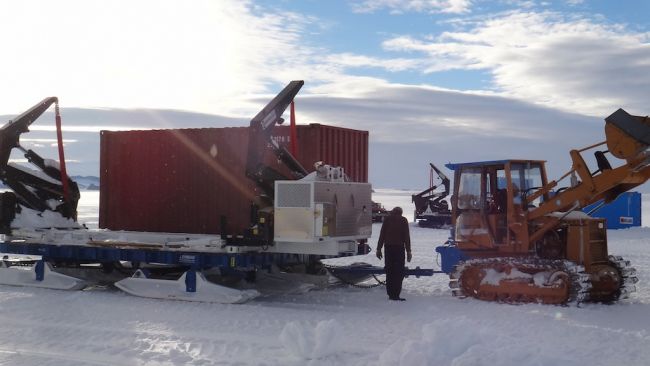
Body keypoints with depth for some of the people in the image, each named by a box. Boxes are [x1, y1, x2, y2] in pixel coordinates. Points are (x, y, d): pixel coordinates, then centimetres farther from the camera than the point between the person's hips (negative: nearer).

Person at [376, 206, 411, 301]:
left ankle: (390, 294, 12)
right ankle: (395, 295, -10)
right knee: (399, 272, -2)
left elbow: (382, 234, 4)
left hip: (388, 247, 3)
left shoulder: (387, 219, 6)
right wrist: (408, 251, -1)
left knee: (389, 271, 10)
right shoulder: (403, 220, 0)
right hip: (399, 247, -3)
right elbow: (406, 237, -3)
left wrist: (379, 249, 7)